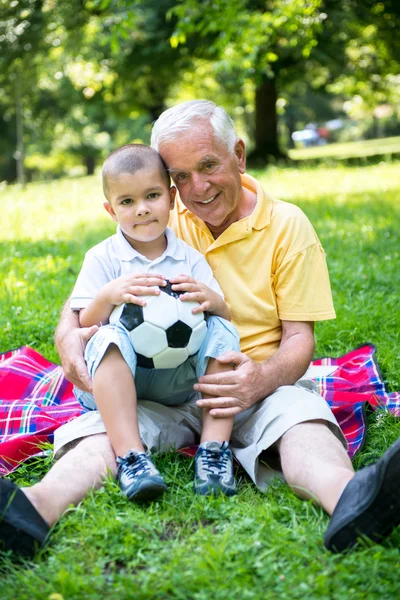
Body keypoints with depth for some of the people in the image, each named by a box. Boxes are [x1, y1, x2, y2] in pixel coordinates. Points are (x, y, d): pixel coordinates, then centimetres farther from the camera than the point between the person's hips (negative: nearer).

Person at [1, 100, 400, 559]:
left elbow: (299, 337, -3)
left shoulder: (287, 225, 2)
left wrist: (262, 380, -27)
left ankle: (349, 503, -64)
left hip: (260, 387, -2)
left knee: (302, 416, -36)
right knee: (103, 426, -29)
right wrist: (69, 334, -16)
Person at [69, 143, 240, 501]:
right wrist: (108, 296, -23)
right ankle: (130, 456, -41)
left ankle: (214, 448, -26)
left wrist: (212, 301, -19)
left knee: (222, 330, -20)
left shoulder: (190, 258, 9)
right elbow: (83, 326, -3)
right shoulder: (102, 259, 3)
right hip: (117, 378, -2)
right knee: (110, 338, -32)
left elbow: (225, 315, 4)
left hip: (178, 381, 2)